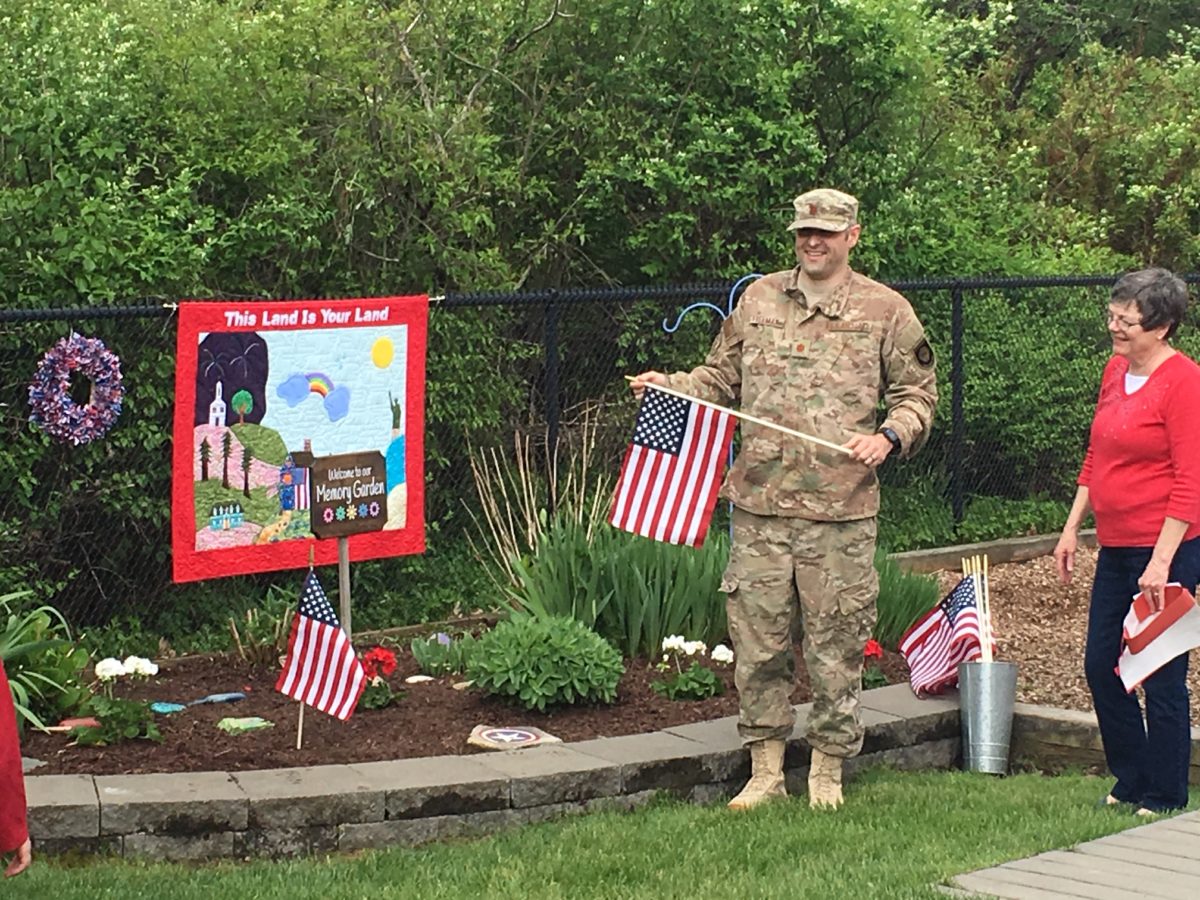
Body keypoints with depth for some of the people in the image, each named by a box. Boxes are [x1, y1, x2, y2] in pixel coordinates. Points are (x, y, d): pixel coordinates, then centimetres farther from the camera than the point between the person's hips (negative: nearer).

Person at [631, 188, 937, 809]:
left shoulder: (885, 311, 4)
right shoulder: (758, 299, 13)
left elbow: (917, 393, 7)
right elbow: (721, 379, 20)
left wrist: (889, 437, -10)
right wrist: (669, 386, 3)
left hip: (841, 509, -2)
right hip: (760, 505, 3)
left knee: (835, 645, 3)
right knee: (757, 640, 4)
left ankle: (827, 772, 16)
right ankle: (765, 770, 15)